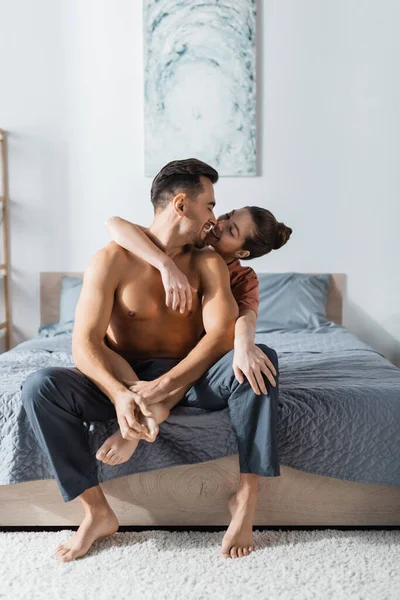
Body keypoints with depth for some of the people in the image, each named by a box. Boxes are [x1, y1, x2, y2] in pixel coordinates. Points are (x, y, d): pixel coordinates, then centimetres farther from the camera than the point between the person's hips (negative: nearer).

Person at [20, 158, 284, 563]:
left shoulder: (208, 262, -1)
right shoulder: (112, 260, -9)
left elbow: (222, 333, -15)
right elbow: (84, 344, -16)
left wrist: (164, 386, -28)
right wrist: (120, 395, -35)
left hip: (191, 378, 1)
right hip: (124, 381, -1)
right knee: (39, 387, -25)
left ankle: (245, 500, -21)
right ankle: (97, 511, -14)